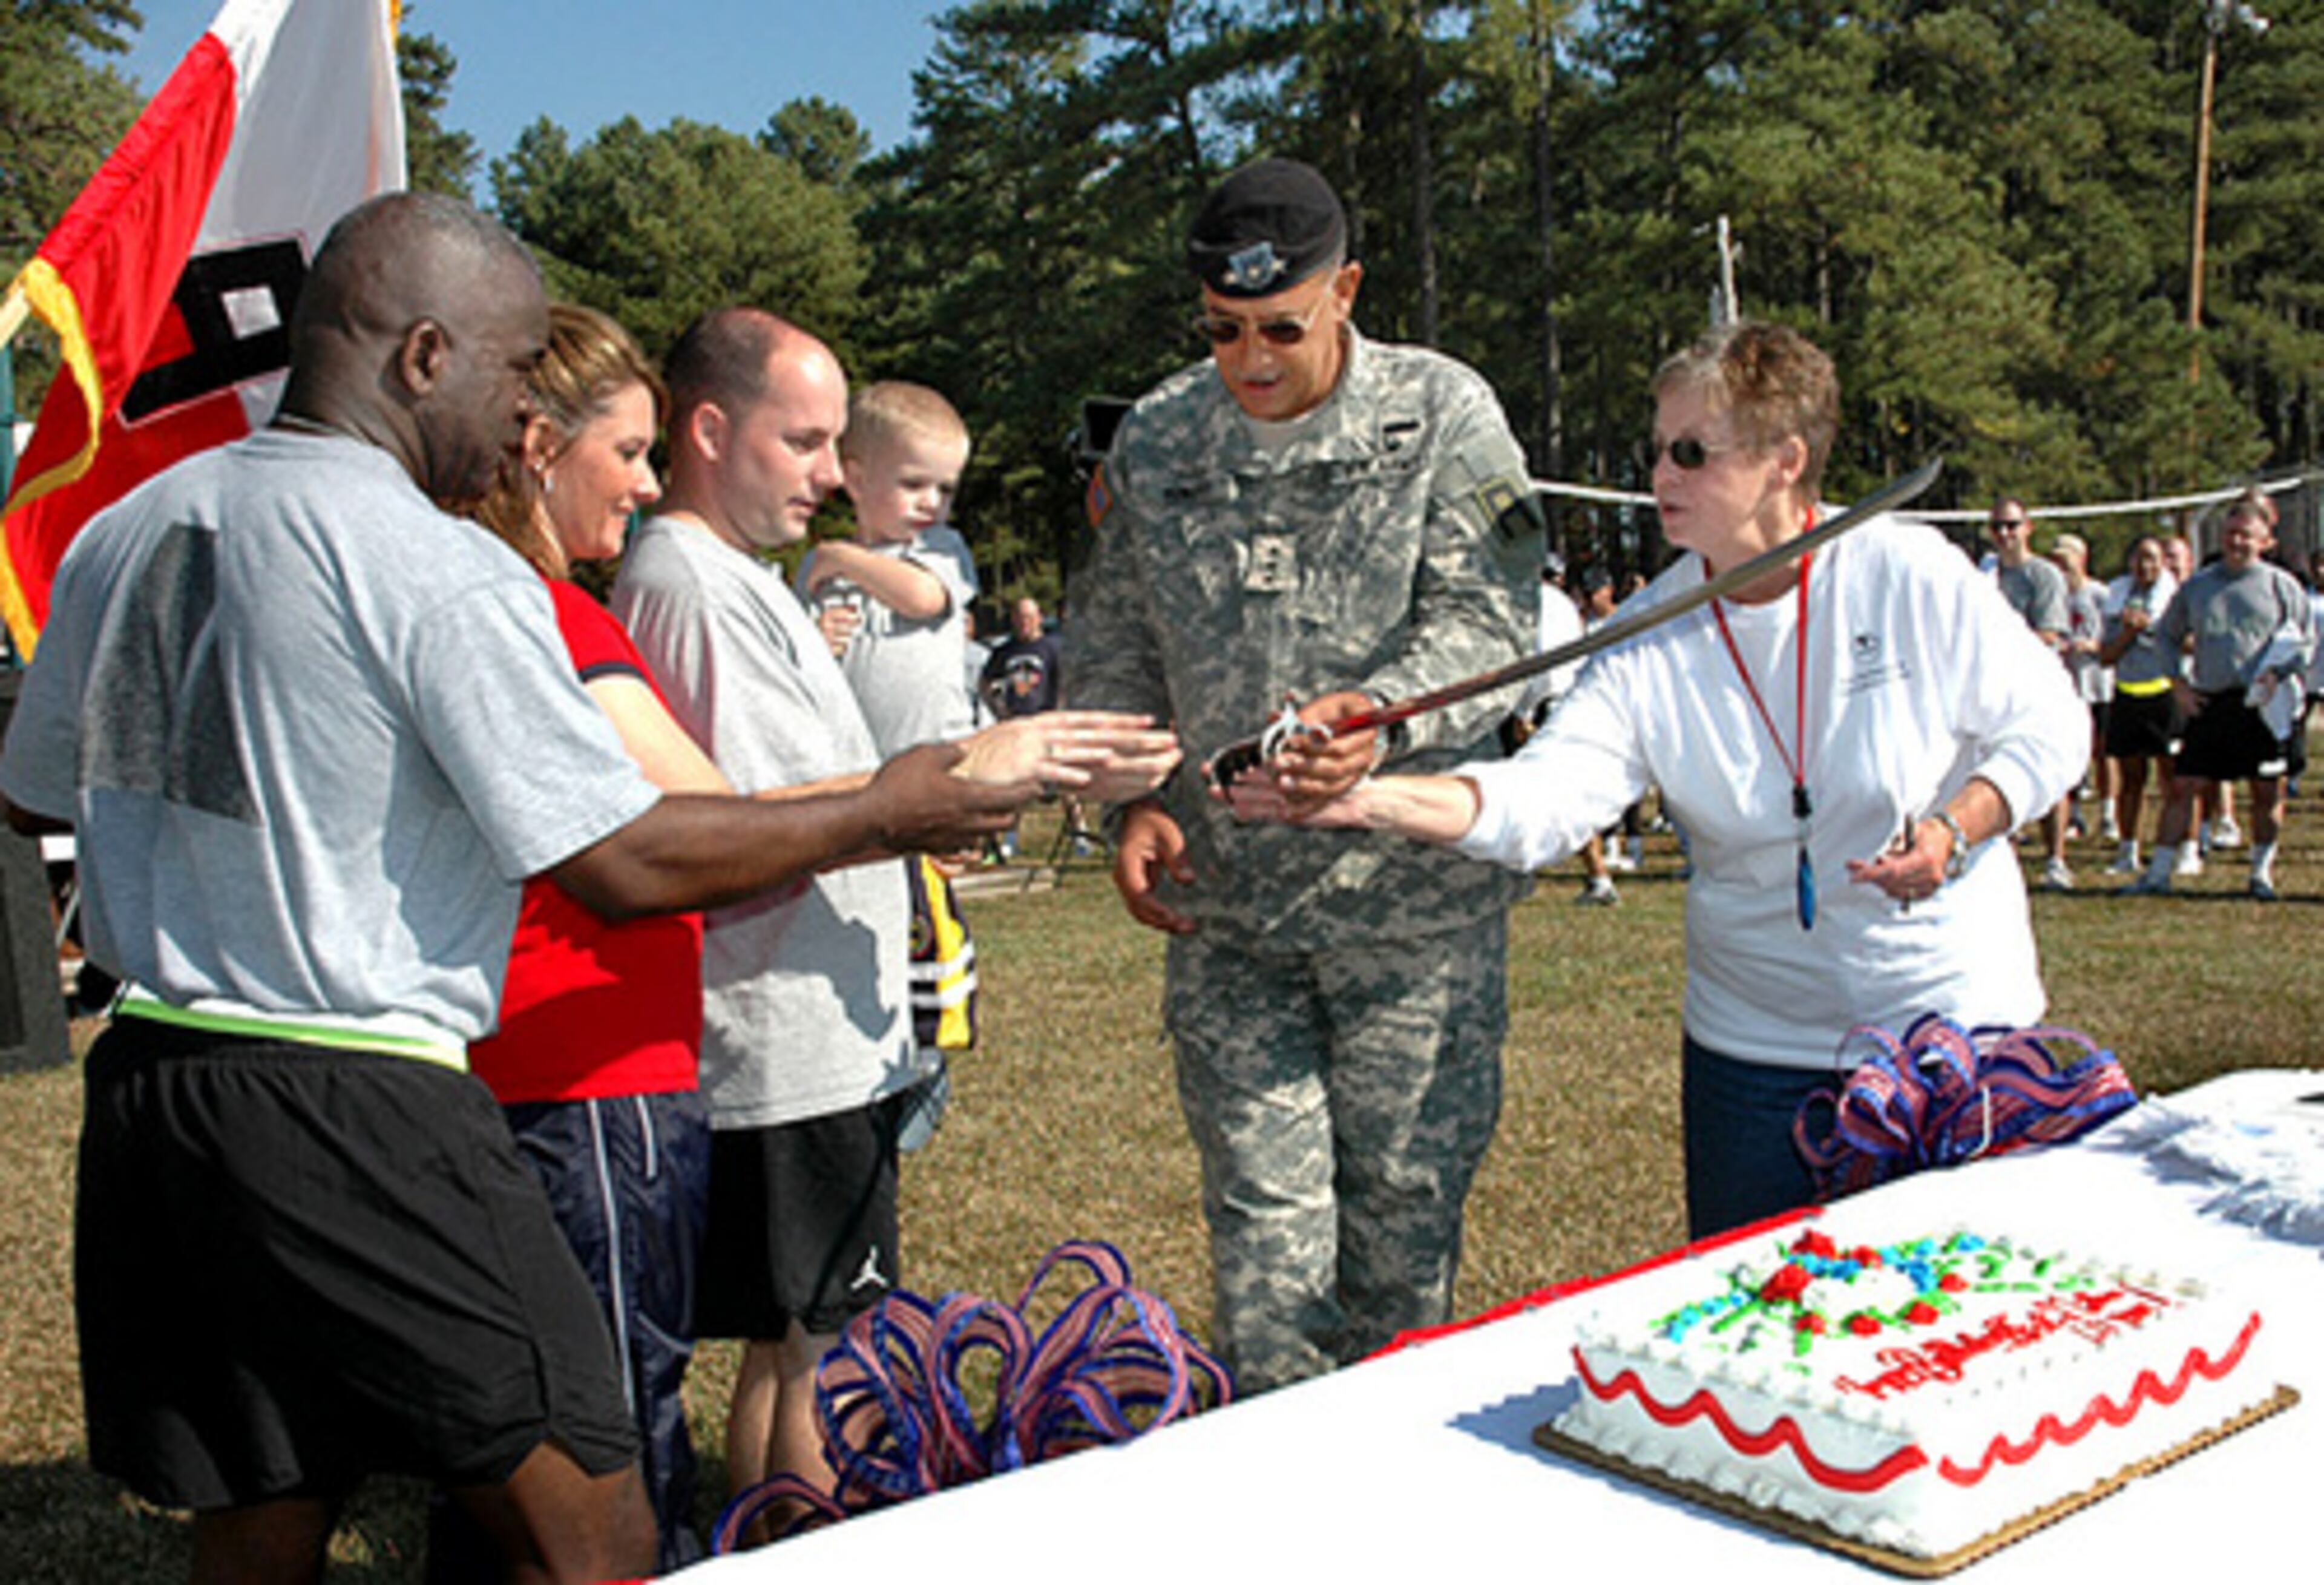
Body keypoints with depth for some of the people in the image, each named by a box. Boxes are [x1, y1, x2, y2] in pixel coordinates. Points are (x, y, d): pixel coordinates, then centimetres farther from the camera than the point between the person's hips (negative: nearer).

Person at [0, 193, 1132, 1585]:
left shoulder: (121, 533, 9)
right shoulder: (444, 572, -14)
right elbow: (627, 863, -14)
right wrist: (889, 814, -3)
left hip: (142, 1084, 8)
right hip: (357, 1109, -8)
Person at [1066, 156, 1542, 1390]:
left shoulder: (1444, 415, -3)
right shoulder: (1153, 441, 6)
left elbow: (1487, 621, -11)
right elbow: (1110, 648, 14)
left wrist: (1379, 715, -31)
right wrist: (1133, 799, -2)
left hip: (1412, 892, -2)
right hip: (1223, 905, 2)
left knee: (1407, 1202, 8)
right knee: (1262, 1211, 4)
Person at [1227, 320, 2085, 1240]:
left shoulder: (1908, 573, -10)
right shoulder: (1651, 640, -6)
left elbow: (2047, 727, 0)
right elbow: (1543, 798, -18)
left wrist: (1954, 831, -19)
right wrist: (1374, 800, -33)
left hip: (1956, 1021, -1)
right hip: (1759, 1046, 2)